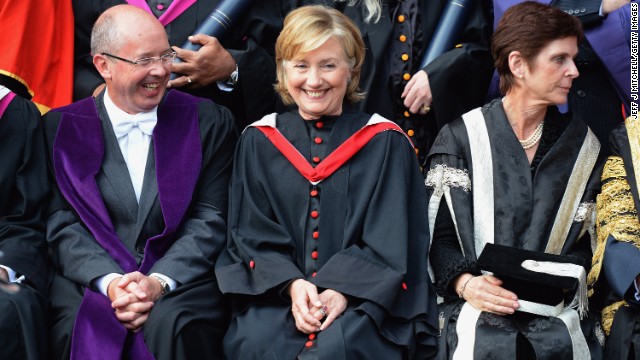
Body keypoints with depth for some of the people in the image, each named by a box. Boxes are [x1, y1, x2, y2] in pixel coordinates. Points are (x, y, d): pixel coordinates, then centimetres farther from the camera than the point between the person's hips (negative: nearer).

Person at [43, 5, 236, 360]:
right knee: (81, 330, -30)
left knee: (171, 326, -32)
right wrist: (109, 282, -15)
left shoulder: (209, 122, 7)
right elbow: (62, 224, 2)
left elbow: (211, 221, 2)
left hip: (180, 281, 0)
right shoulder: (62, 127, 9)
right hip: (88, 283, 1)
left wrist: (159, 281, -13)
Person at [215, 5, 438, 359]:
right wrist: (292, 284, -14)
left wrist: (343, 290, -17)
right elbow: (252, 234, 4)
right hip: (274, 294, 2)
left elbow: (389, 240, -1)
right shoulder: (258, 142, 11)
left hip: (363, 298, -1)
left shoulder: (385, 143, 6)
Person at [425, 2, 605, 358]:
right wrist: (465, 283, -15)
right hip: (478, 314, -2)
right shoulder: (461, 137, 3)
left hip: (557, 314, 3)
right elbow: (438, 234, 3)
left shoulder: (581, 144, 12)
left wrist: (557, 281, -5)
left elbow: (585, 240, 14)